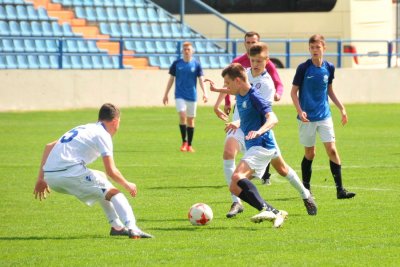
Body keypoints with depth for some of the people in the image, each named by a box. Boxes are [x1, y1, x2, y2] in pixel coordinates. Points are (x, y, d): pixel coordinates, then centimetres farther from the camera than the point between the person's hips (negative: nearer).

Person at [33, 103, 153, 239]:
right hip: (70, 171, -8)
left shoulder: (83, 129, 26)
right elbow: (111, 171, -5)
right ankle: (132, 228, -21)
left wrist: (41, 179, 26)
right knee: (113, 193, 0)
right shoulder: (102, 135, 2)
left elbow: (49, 146, 25)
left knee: (101, 178, 28)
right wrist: (127, 185, 13)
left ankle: (117, 227, 24)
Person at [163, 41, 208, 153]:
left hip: (192, 96, 1)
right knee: (182, 116, -16)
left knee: (190, 120, 6)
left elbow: (201, 79, -3)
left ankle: (189, 145, 15)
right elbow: (171, 79, 8)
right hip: (180, 95, 0)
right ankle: (184, 142, -6)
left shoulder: (196, 64, 0)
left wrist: (204, 92, -17)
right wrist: (166, 94, 8)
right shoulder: (177, 63, 2)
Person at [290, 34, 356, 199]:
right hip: (307, 118, -2)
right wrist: (300, 111, -17)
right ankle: (306, 189, 21)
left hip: (324, 116, 2)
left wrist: (341, 108, 13)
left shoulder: (329, 68, 3)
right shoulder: (304, 68, -8)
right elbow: (294, 91, -4)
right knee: (310, 153, 6)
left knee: (332, 150, -7)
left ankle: (340, 189, -7)